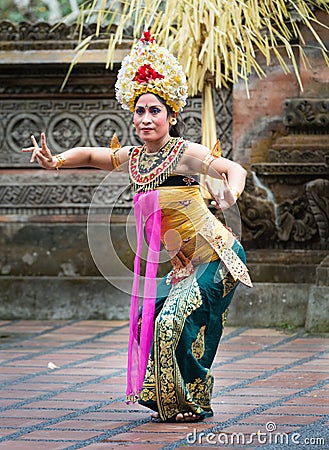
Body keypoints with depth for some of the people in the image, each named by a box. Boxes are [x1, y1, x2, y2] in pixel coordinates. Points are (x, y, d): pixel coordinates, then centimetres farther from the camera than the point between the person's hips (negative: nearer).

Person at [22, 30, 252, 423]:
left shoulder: (184, 154, -16)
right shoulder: (133, 158, 5)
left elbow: (234, 169, -28)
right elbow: (89, 154, 17)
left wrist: (230, 194, -51)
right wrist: (55, 161, -3)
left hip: (216, 258, -8)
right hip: (182, 265, 8)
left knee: (174, 321, -17)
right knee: (149, 320, 8)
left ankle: (194, 403, 0)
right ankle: (171, 401, 23)